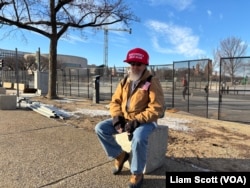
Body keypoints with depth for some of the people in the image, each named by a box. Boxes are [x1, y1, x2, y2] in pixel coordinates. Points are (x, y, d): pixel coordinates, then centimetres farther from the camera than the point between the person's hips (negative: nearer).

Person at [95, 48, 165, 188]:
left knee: (138, 138, -37)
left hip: (145, 121, -6)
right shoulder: (124, 82, 7)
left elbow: (157, 109, -19)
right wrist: (117, 117, -11)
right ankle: (119, 155, 11)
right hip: (124, 119, 6)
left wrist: (136, 121, -25)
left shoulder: (153, 83, -12)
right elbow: (115, 102, 8)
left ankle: (137, 174, -9)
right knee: (100, 128, -8)